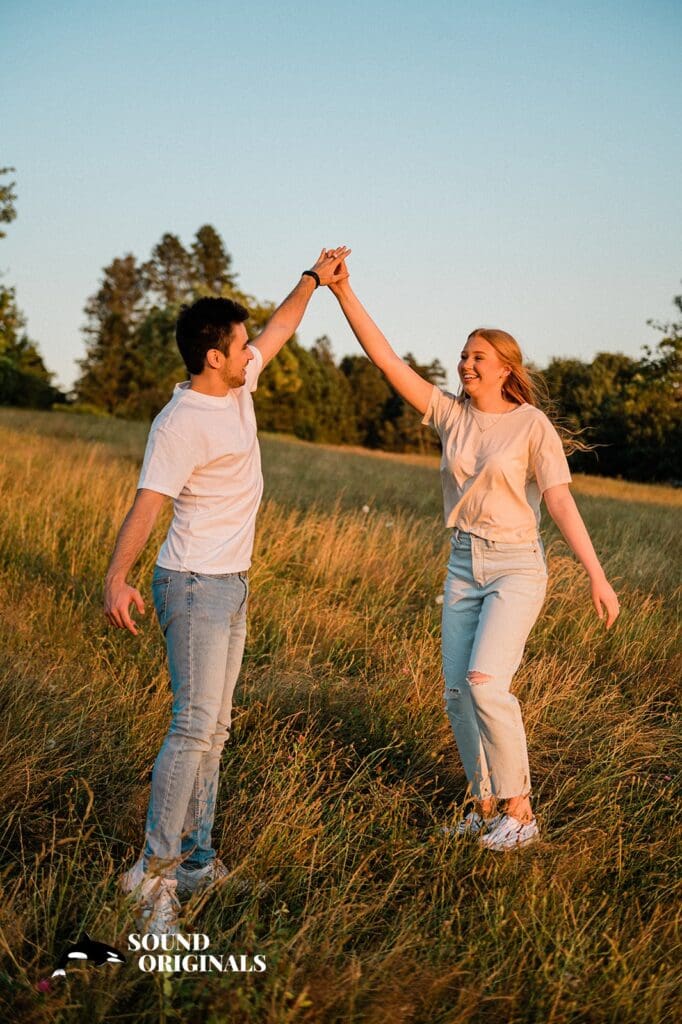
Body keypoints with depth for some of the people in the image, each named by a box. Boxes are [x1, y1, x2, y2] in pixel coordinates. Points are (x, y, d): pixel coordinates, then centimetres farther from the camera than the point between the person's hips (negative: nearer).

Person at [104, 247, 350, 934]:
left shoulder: (237, 387, 8)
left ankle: (197, 862, 16)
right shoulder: (181, 424, -19)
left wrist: (314, 280, 30)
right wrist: (116, 577, -38)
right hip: (195, 586, -9)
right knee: (196, 723, -14)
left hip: (231, 586, 9)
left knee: (213, 727, 10)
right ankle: (155, 868, -9)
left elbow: (278, 330, 24)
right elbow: (146, 503, -27)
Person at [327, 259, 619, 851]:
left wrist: (597, 575, -16)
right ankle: (486, 805, 20)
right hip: (464, 564, 6)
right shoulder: (449, 414, 4)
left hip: (516, 565, -6)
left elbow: (560, 501, -11)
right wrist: (343, 292, -7)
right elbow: (385, 359, 0)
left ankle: (519, 811, -4)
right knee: (458, 692, 4)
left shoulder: (532, 425, -7)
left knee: (486, 684, -19)